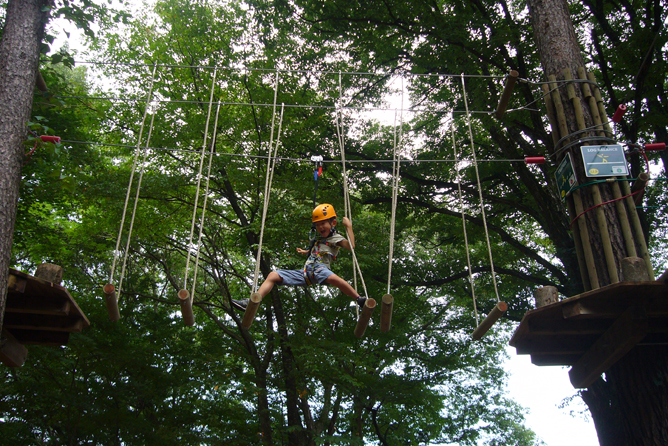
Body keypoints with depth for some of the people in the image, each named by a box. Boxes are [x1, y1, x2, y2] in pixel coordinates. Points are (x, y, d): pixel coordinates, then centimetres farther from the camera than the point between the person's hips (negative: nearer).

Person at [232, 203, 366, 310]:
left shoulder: (336, 238, 7)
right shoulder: (318, 239, 31)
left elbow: (351, 246, -12)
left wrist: (349, 226, -7)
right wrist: (305, 252, 35)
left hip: (320, 269, -7)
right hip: (306, 272, 8)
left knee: (332, 278, -44)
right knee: (273, 275, -3)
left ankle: (360, 300, -35)